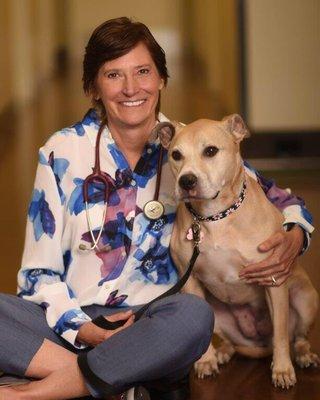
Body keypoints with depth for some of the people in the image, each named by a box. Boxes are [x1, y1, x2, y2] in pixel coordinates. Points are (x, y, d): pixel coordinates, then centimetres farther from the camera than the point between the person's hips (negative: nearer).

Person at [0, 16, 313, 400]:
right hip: (69, 320, 0)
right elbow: (39, 271, 3)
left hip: (151, 323, 0)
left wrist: (293, 239, -9)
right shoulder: (62, 152, 2)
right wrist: (83, 330, -15)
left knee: (193, 315, -35)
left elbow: (282, 201, 15)